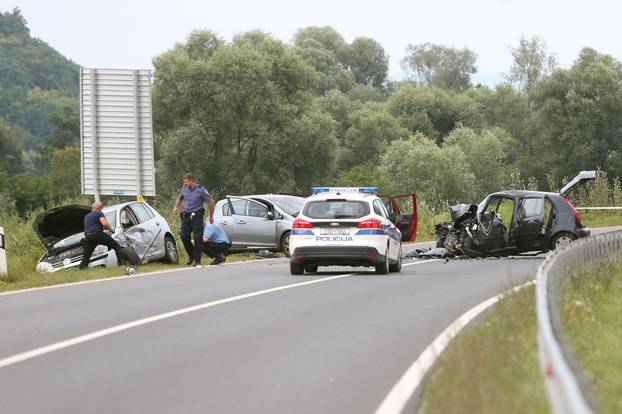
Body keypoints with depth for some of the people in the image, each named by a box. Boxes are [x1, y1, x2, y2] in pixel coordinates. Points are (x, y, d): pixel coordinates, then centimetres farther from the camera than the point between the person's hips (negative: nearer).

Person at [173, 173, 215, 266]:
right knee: (184, 237, 1)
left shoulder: (200, 190, -10)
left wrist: (211, 216, 5)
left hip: (197, 216, -5)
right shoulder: (184, 189, 5)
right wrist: (176, 207, 8)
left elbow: (211, 202, -1)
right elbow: (180, 198, 26)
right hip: (186, 215, 5)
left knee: (198, 238, -6)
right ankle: (191, 255, 23)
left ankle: (197, 260, -2)